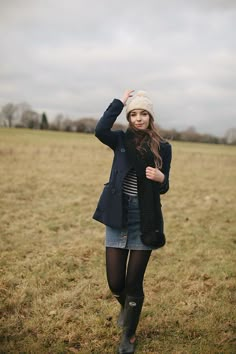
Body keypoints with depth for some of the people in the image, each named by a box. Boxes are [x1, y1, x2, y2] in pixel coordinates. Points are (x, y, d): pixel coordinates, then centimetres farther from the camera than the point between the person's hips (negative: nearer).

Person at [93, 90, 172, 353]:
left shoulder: (163, 147, 1)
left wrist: (160, 178, -19)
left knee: (133, 283, 5)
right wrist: (120, 101, -15)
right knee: (115, 282, 6)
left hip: (144, 219, -1)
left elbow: (164, 188, 5)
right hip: (118, 216, 1)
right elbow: (100, 130, -21)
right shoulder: (121, 140, 1)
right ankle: (126, 307, 43)